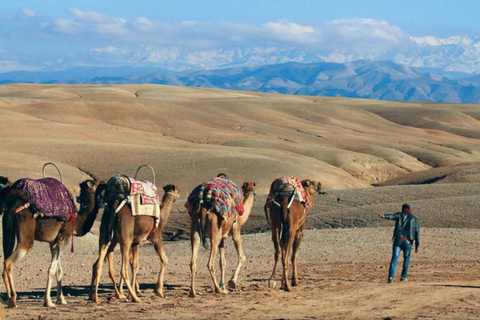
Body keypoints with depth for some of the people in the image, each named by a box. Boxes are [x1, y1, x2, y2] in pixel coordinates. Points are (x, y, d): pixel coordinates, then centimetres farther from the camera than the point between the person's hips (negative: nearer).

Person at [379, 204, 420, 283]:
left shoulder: (400, 215, 14)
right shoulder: (414, 219, 19)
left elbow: (392, 216, -11)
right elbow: (417, 233, 14)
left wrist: (384, 216, -32)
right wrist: (417, 246, 15)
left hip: (398, 240, -1)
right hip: (408, 242, 1)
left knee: (394, 258, -7)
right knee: (406, 258, 22)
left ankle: (391, 277, -21)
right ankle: (404, 276, 19)